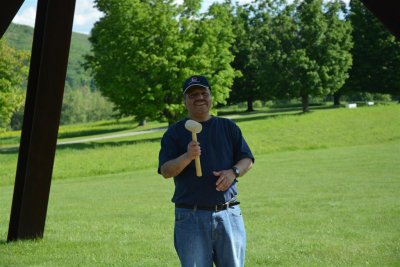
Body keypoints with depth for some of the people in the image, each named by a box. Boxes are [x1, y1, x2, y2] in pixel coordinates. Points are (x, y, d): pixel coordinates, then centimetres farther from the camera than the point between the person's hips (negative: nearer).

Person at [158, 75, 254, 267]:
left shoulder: (228, 127, 14)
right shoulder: (175, 132, 5)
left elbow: (247, 160, 11)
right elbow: (166, 171, -5)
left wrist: (233, 172, -11)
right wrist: (187, 157, -24)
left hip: (229, 214, 2)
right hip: (190, 216, -2)